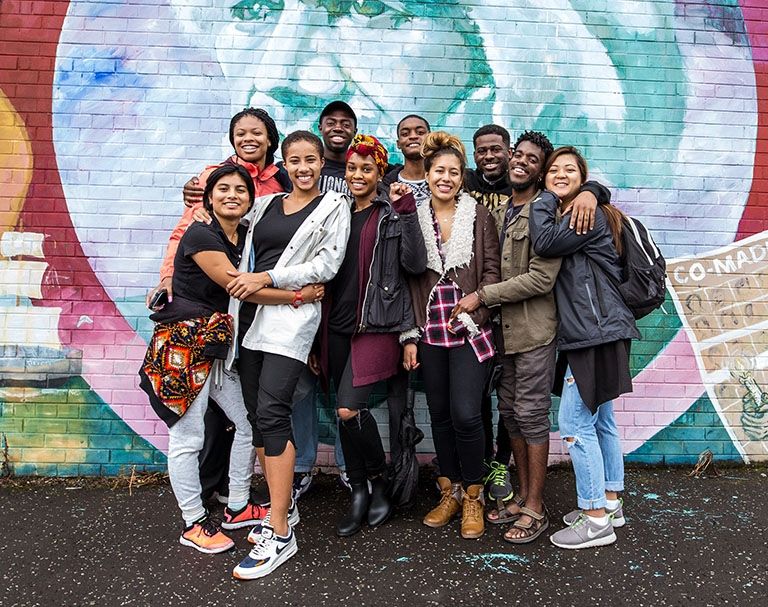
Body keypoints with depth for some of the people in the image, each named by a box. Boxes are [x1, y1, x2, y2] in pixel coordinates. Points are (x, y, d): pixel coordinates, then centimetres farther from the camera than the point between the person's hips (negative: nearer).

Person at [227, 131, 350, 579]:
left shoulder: (334, 206, 5)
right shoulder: (265, 204, 18)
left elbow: (327, 265, -5)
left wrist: (266, 278, -11)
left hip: (291, 317, -6)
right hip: (251, 315, 6)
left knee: (271, 412, -15)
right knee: (257, 413, 7)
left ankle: (281, 535, -9)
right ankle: (284, 506, 22)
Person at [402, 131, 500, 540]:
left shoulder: (479, 216, 4)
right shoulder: (415, 219, 9)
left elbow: (491, 271, 1)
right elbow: (408, 280, 7)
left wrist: (472, 311, -13)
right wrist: (410, 335, 3)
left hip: (469, 330, -3)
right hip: (430, 332, 3)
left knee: (465, 414, -9)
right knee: (440, 414, 9)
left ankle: (473, 496, 13)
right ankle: (450, 492, 26)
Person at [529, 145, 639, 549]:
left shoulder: (591, 214, -11)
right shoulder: (562, 216, 18)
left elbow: (545, 244, -22)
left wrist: (543, 200, -8)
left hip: (596, 332, -10)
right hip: (591, 332, 10)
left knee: (574, 423, -6)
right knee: (601, 421, 16)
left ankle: (596, 520, 5)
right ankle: (610, 503, 29)